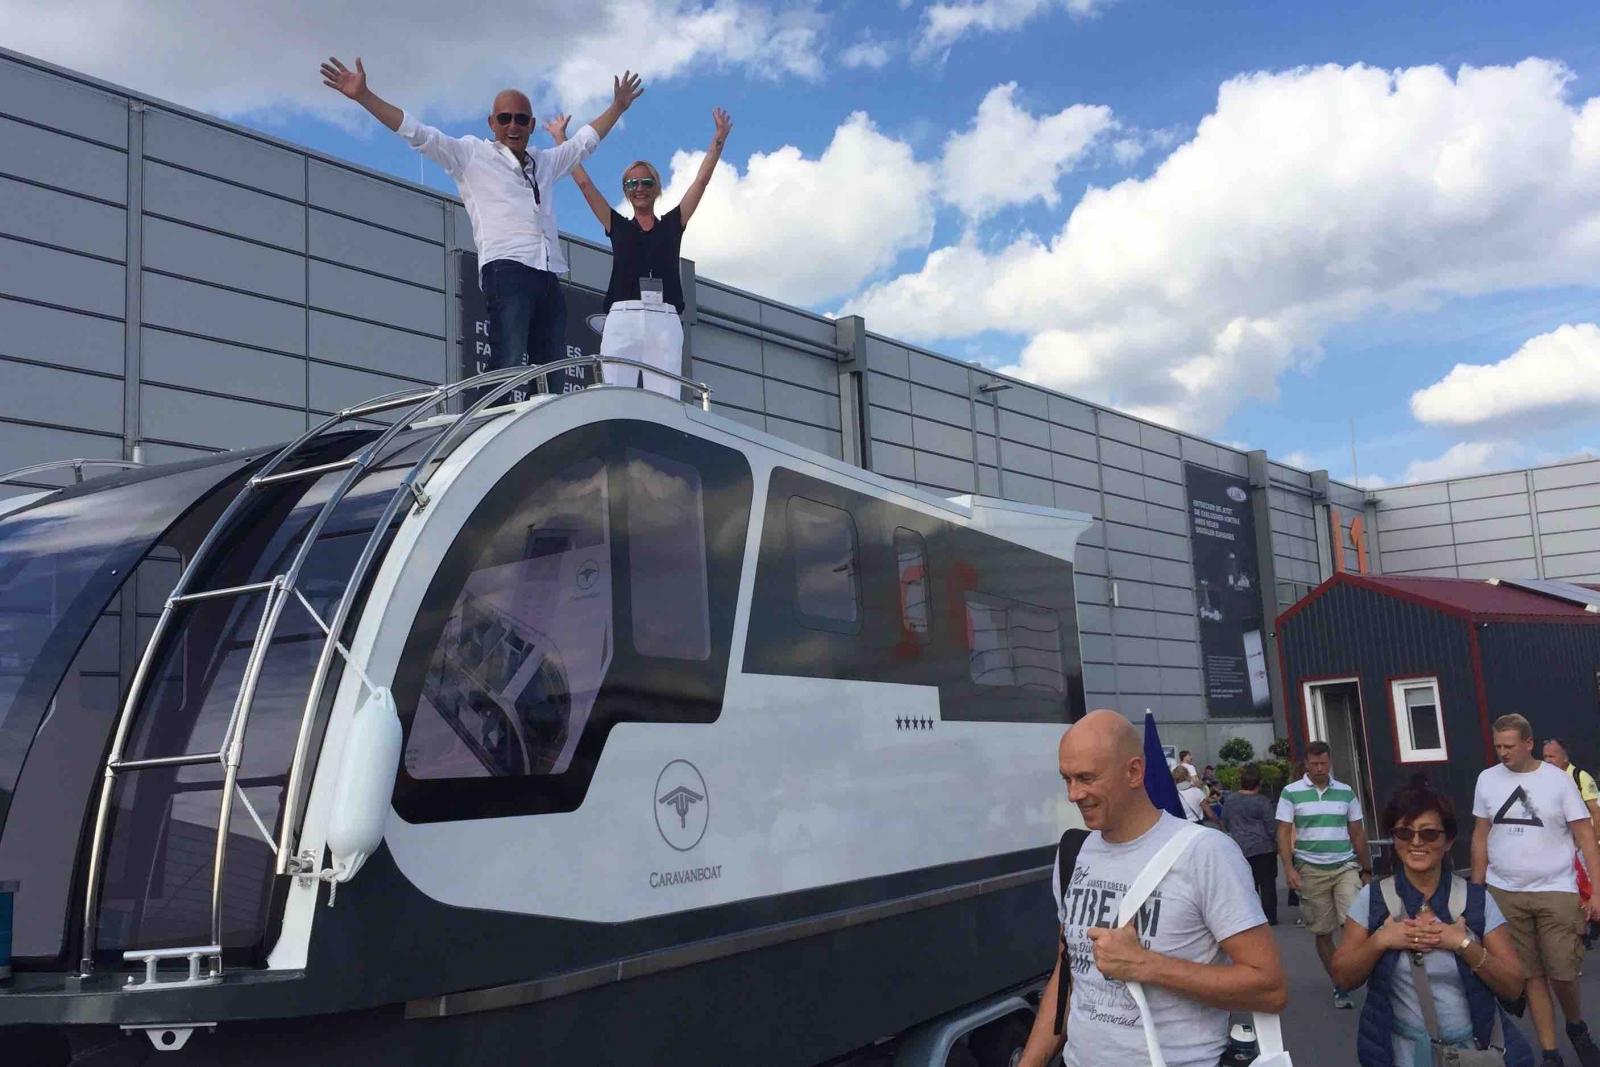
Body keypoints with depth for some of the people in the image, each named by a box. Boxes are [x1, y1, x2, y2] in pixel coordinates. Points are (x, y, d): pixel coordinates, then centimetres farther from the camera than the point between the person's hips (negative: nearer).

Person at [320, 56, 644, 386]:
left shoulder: (546, 162, 28)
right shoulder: (471, 154, 13)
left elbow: (585, 139, 42)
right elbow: (417, 133, 7)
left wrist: (617, 106, 46)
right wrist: (363, 96, 0)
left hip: (549, 276, 6)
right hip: (505, 268, -6)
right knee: (507, 364, -22)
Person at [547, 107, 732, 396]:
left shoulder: (672, 224, 19)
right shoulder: (618, 226, 19)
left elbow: (701, 180, 17)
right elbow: (583, 182, 19)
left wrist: (719, 138, 14)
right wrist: (561, 138, 21)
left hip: (665, 320, 0)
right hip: (622, 317, 0)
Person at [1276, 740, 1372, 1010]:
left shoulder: (1346, 792, 6)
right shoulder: (1291, 793, -2)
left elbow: (1357, 834, 12)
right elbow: (1284, 834, -4)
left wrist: (1367, 870, 13)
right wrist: (1289, 868, -14)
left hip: (1346, 867, 1)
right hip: (1311, 870, -1)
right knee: (1322, 932, 6)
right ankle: (1339, 986, 18)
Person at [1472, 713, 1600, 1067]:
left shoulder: (1557, 779, -4)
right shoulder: (1487, 779, 3)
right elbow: (1481, 836, 10)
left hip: (1556, 891, -2)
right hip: (1504, 893, 2)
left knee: (1562, 973, 0)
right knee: (1531, 974, 6)